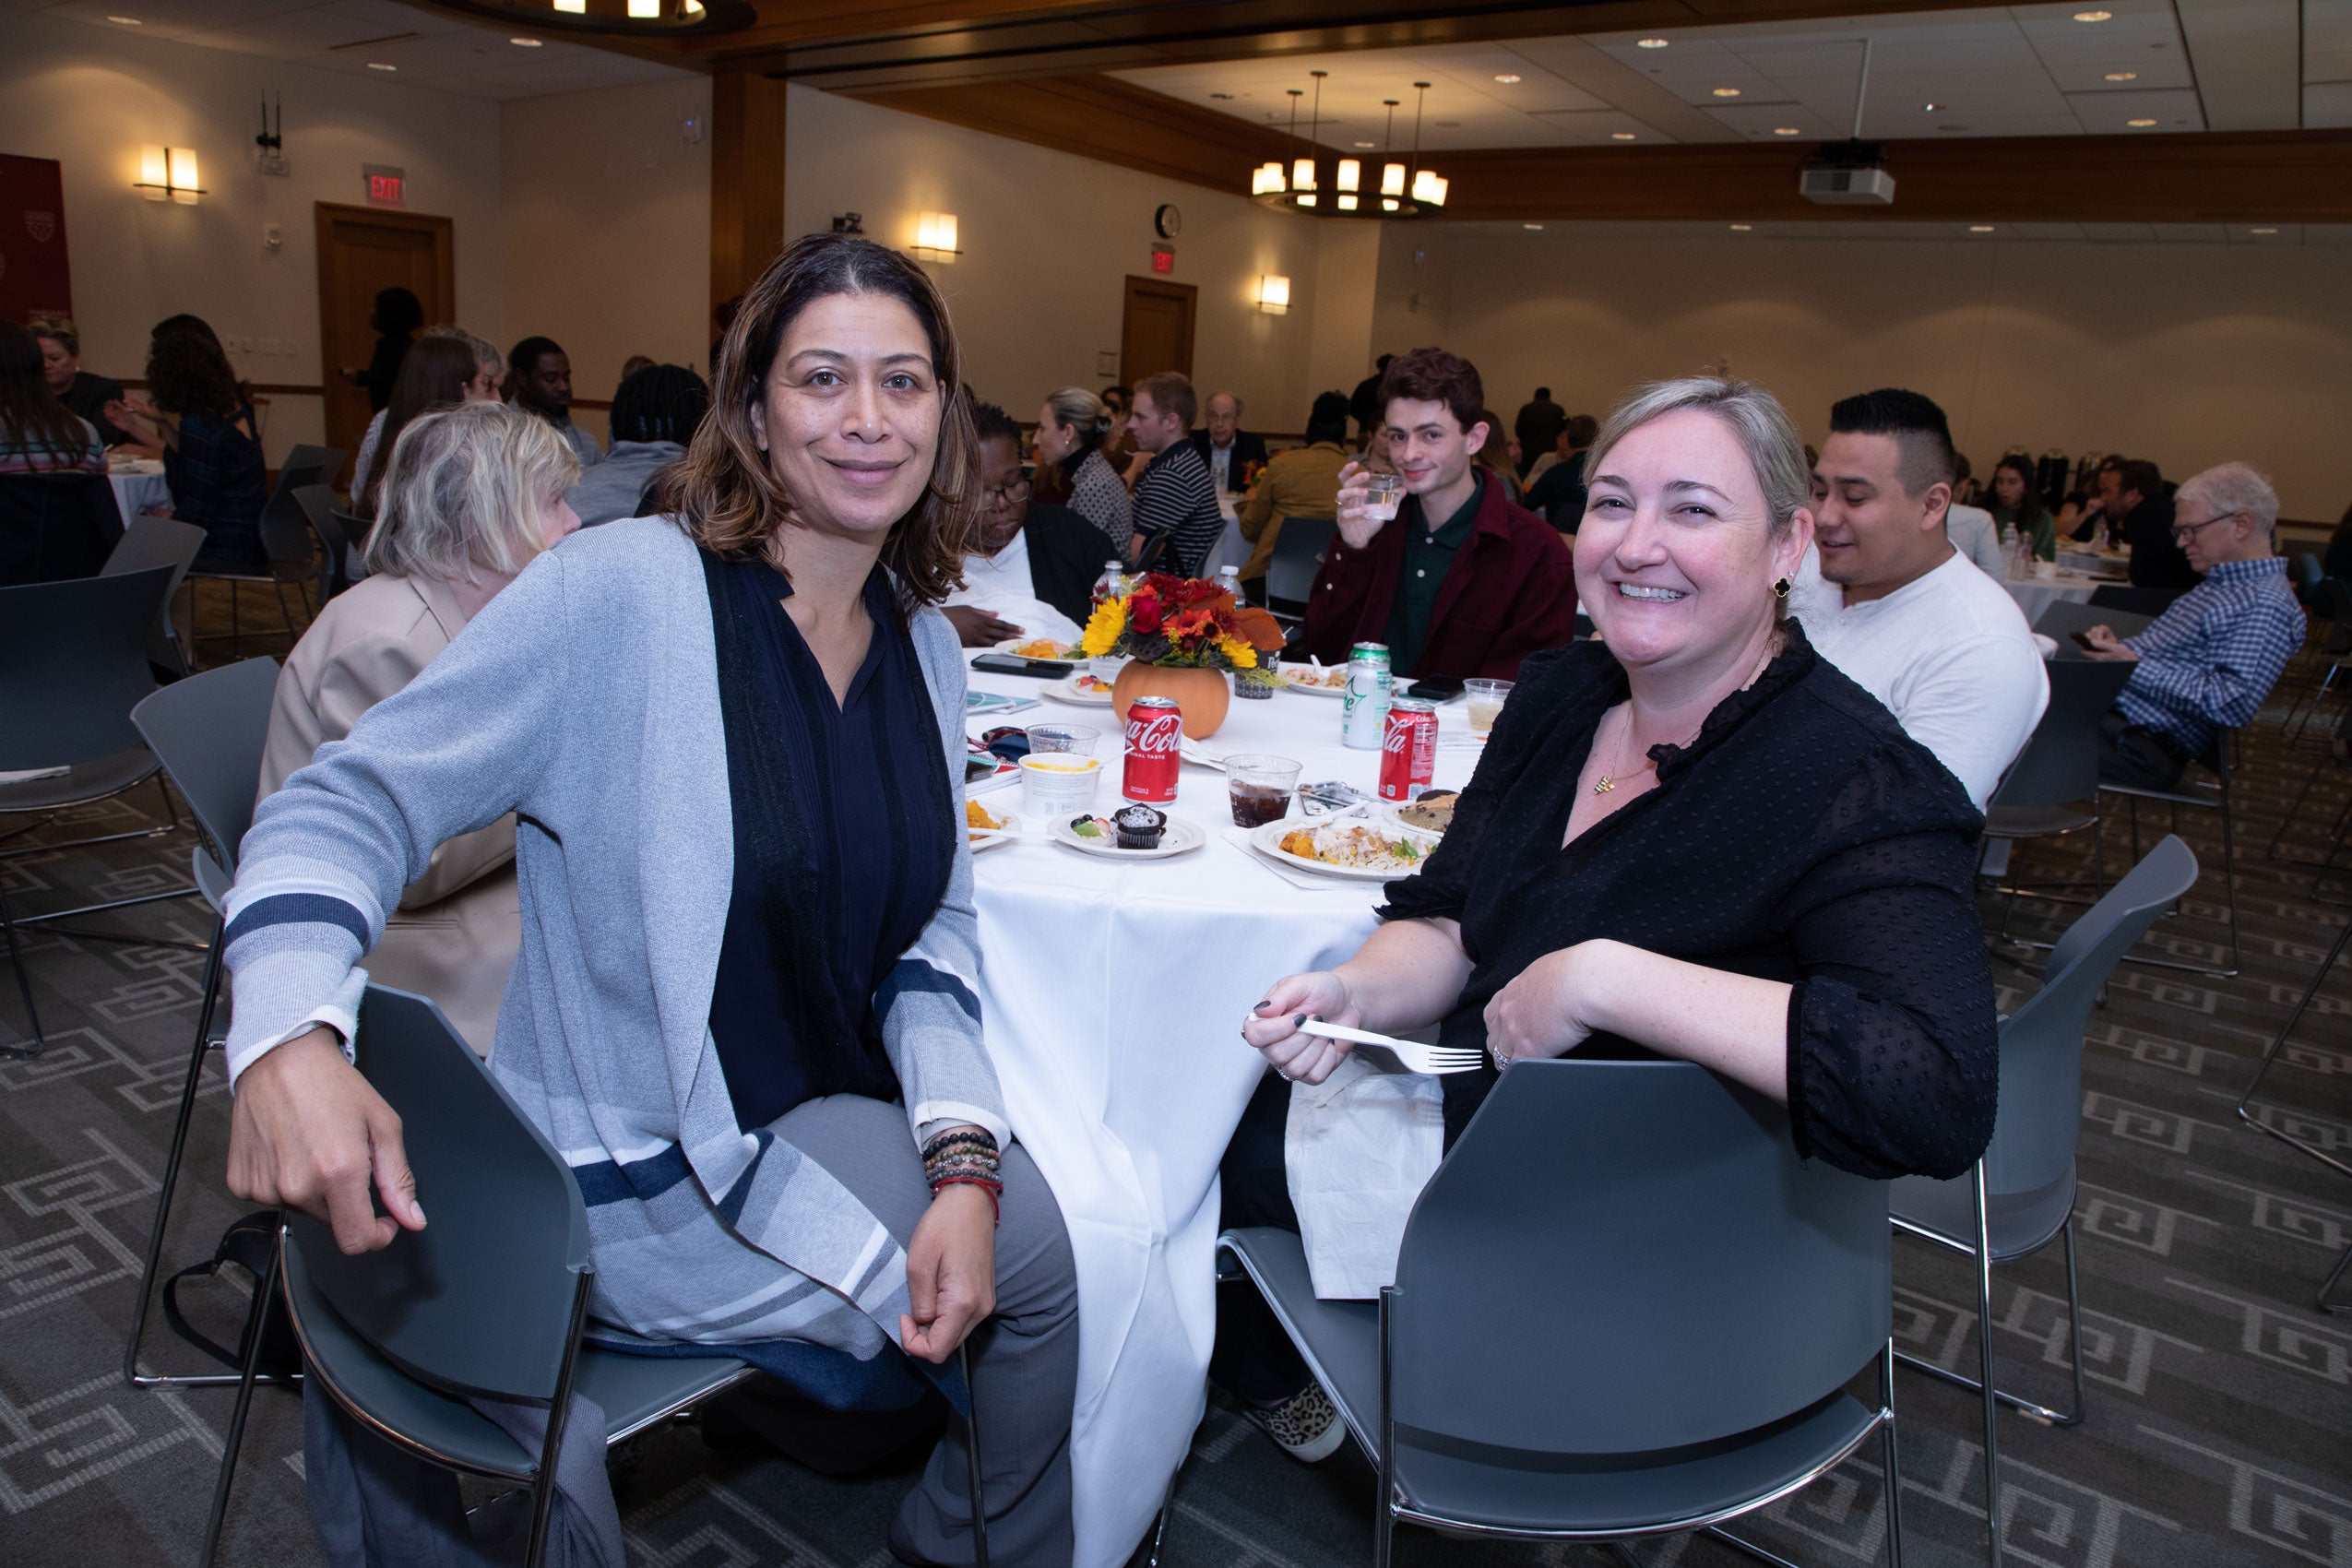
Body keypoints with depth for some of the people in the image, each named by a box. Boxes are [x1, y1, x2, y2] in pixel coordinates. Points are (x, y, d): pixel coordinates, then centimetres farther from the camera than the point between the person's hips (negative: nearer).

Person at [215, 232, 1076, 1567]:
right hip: (637, 1171, -5)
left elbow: (932, 934, 2)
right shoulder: (623, 588, -17)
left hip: (827, 1115, 5)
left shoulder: (925, 646, 2)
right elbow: (353, 804, -15)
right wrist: (289, 1033, -33)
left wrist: (963, 1159, -13)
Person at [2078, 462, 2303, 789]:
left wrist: (2134, 667, -20)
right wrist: (2118, 646, 5)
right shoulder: (2219, 584, 20)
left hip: (2143, 745, -10)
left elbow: (2234, 704, -21)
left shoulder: (2266, 606, -11)